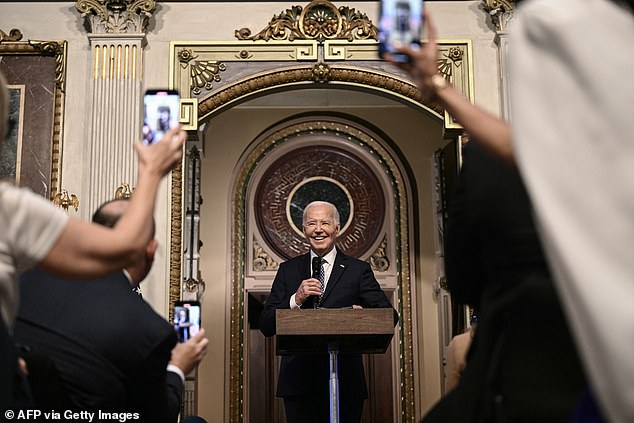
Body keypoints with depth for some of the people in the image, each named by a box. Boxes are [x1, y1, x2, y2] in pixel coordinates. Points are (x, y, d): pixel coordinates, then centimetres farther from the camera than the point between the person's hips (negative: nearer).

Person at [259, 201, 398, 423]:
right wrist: (296, 300, -11)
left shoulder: (358, 270, 5)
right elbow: (266, 326, 5)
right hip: (298, 380, 1)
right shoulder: (288, 270, 10)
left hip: (345, 380, -1)